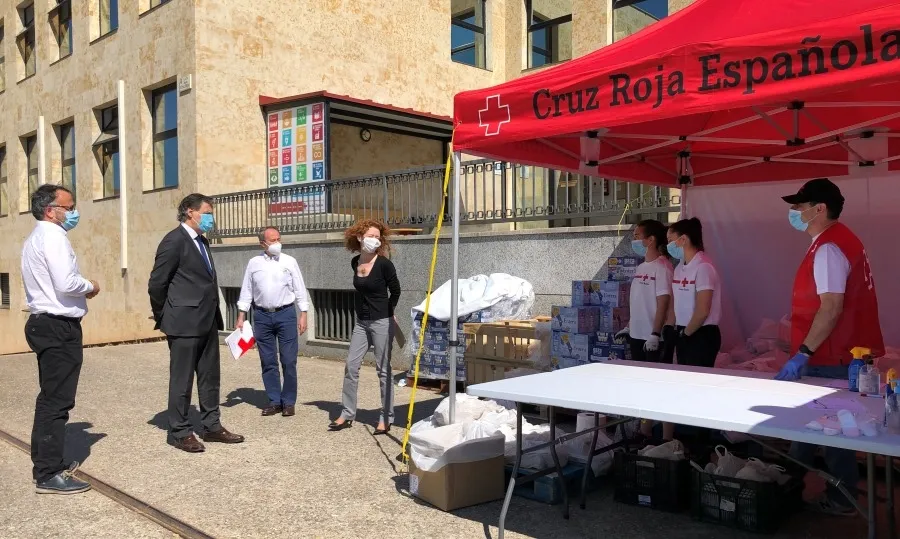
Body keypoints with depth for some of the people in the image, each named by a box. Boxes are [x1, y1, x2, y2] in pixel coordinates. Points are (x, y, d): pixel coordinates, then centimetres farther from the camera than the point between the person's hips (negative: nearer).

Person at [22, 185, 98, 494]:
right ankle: (49, 475, -1)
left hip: (45, 324, 11)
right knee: (57, 400, -6)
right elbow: (66, 283, -25)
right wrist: (90, 287, -7)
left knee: (50, 398, 18)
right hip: (59, 327, -11)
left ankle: (46, 462, 28)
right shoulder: (53, 236, -14)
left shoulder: (36, 238, 18)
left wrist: (81, 289, 9)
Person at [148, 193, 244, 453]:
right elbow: (156, 283, -13)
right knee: (182, 379, 3)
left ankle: (212, 426, 24)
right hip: (185, 322, -8)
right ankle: (180, 432, 14)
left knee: (210, 377, 14)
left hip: (207, 321, 8)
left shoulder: (202, 241, 14)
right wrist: (164, 316, -3)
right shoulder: (175, 240, -12)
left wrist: (212, 314, 15)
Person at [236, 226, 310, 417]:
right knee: (268, 362, 8)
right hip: (262, 316, 2)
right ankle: (274, 401, 19)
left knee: (289, 361, 0)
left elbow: (300, 290, 1)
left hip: (286, 314, -2)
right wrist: (241, 317, 4)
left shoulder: (289, 261, 0)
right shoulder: (254, 263, 4)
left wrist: (303, 315, -3)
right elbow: (246, 291, 8)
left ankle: (288, 402, 12)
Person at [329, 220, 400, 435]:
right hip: (361, 322, 6)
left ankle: (386, 419, 11)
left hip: (381, 322, -6)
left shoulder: (384, 264, -13)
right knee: (351, 366, 6)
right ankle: (347, 415, 18)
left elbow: (395, 291, -1)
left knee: (383, 370, 1)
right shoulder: (355, 262, 4)